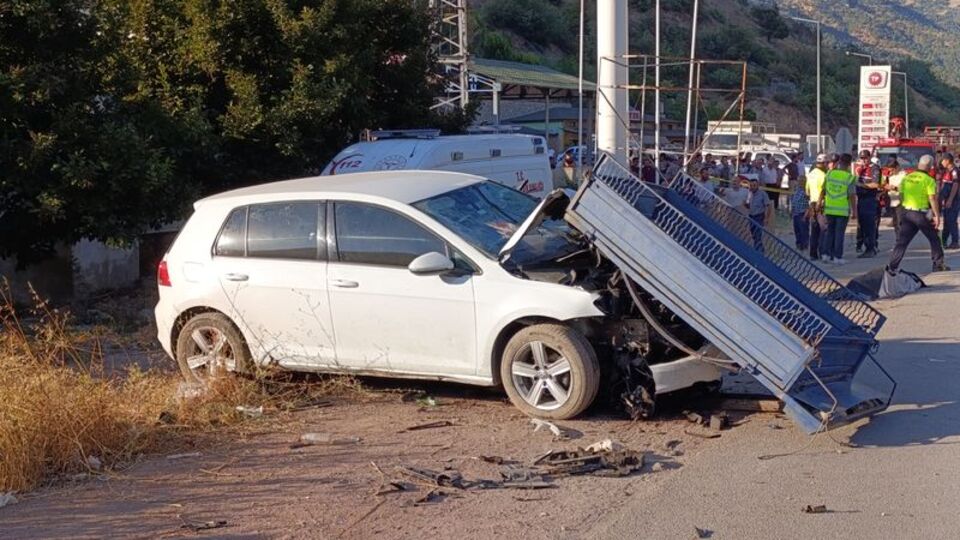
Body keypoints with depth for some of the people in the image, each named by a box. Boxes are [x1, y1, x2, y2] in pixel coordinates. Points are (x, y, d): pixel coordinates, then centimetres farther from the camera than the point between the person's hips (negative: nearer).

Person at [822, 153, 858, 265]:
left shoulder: (829, 174, 0)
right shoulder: (849, 177, -12)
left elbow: (824, 190, 8)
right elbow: (852, 196, -12)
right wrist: (854, 211, -4)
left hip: (829, 208, 4)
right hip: (843, 210, -4)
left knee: (830, 231, 16)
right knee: (839, 232, 3)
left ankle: (827, 254, 16)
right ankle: (837, 257, 4)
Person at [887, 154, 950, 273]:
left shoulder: (906, 178, 6)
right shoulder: (929, 180, -11)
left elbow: (901, 196, 11)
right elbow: (933, 199, -14)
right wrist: (937, 216, -9)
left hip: (906, 212, 5)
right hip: (921, 214, -4)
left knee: (902, 241, 5)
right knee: (934, 239, 14)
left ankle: (892, 266, -4)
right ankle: (938, 265, 20)